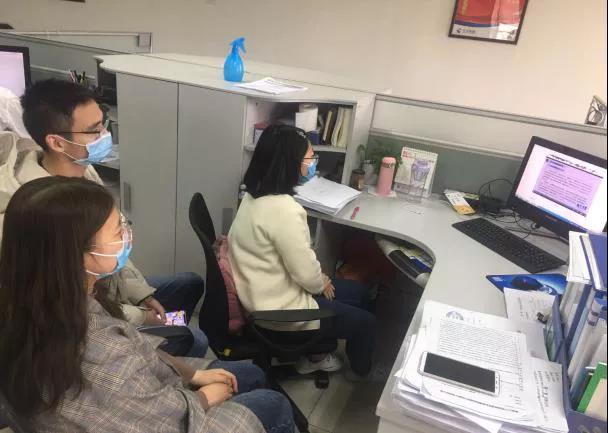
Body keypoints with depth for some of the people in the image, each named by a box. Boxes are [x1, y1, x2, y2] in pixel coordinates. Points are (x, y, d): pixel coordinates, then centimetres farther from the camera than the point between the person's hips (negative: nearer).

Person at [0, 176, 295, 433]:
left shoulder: (61, 305, -16)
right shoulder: (97, 358, -42)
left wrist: (193, 372, 1)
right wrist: (203, 398, -8)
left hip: (143, 395, 7)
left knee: (253, 375, 19)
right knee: (275, 406, 7)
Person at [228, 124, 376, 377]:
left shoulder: (257, 195, -1)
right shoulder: (282, 209, -32)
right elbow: (306, 273, -24)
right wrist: (321, 284, -3)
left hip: (267, 292, 9)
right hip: (279, 309, -9)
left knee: (357, 292, 21)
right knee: (365, 322, 8)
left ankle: (314, 355, 36)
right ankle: (360, 374, 38)